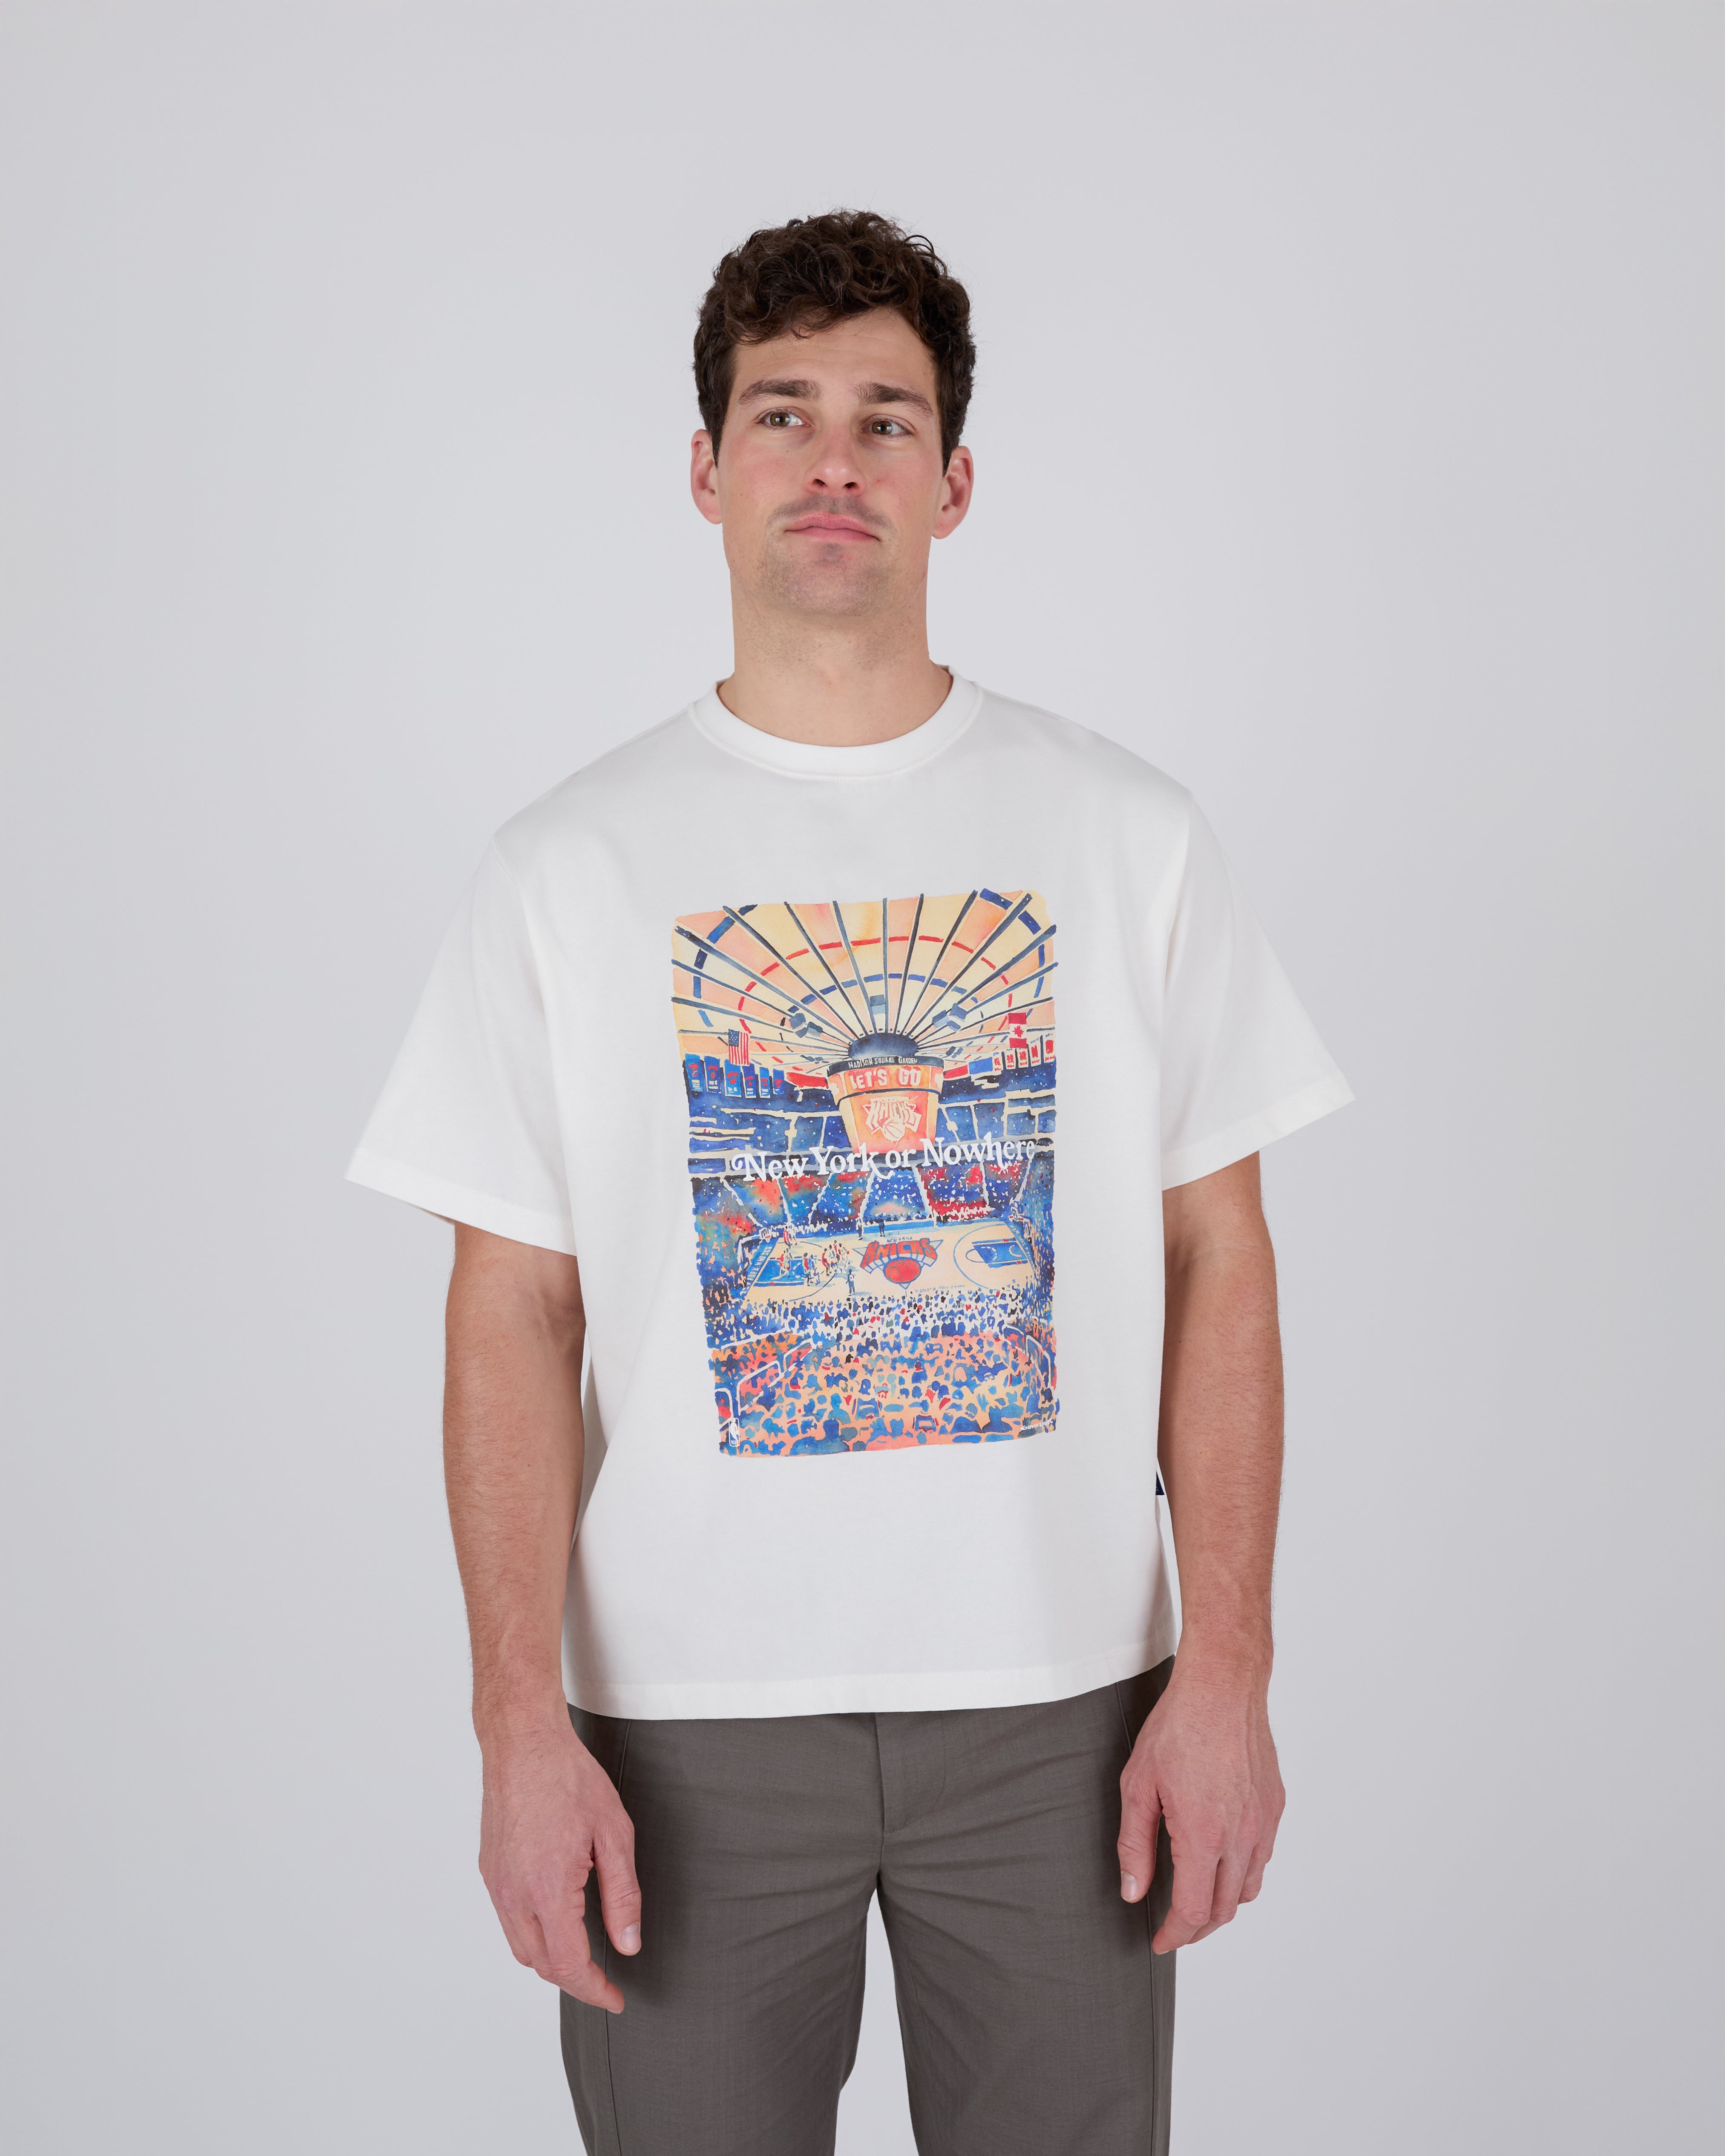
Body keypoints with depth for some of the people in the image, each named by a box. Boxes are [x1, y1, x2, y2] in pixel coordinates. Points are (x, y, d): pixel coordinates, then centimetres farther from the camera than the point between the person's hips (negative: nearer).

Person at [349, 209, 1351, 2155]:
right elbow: (515, 1313, -1)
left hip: (1059, 1702, 1)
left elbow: (1216, 1261, 2)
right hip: (693, 1717, 0)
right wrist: (522, 1721, -8)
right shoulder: (568, 868, 1)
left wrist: (1229, 1673, -3)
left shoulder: (1128, 836, 3)